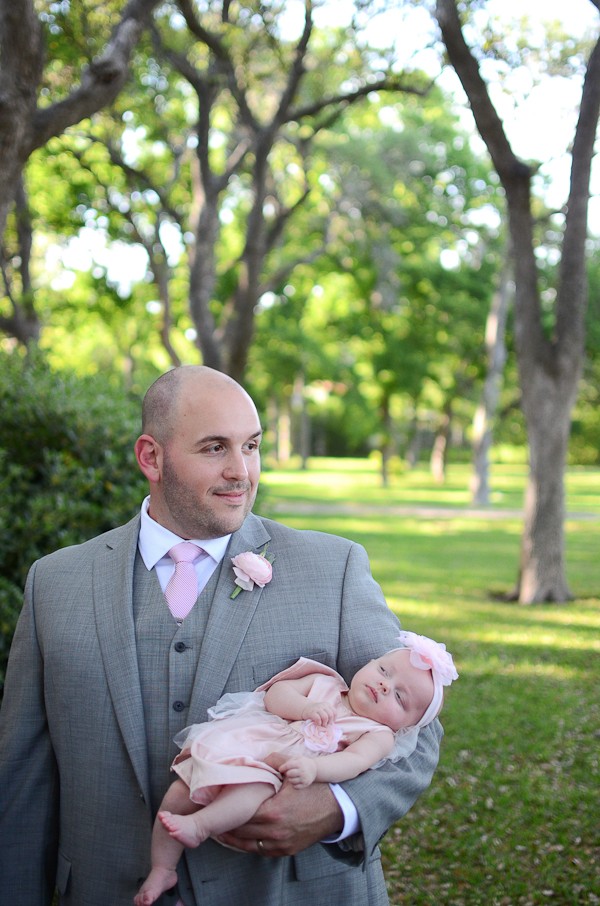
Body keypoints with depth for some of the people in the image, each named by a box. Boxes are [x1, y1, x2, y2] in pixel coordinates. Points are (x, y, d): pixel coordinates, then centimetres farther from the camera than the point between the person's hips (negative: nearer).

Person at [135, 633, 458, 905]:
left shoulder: (378, 734, 6)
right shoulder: (322, 683, 18)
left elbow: (354, 761, -13)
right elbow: (276, 694, 7)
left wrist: (313, 768, -32)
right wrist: (304, 707, -12)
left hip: (267, 775, -4)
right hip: (230, 748, 4)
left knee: (256, 787, -37)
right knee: (177, 794, -7)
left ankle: (197, 826, -40)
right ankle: (162, 870, 7)